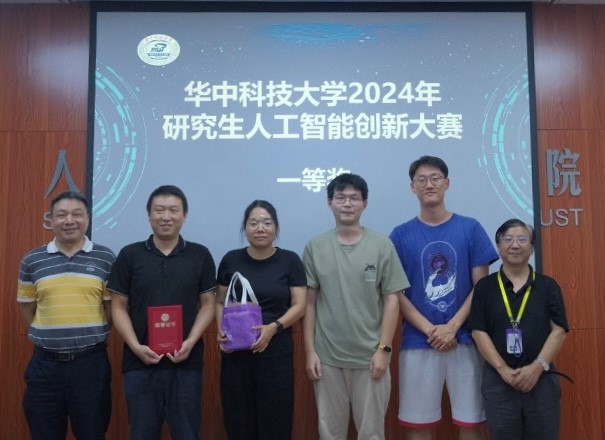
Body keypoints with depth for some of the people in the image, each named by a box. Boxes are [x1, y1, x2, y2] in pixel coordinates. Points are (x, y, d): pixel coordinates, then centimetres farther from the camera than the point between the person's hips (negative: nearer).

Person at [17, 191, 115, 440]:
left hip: (91, 361, -1)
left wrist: (92, 334, -1)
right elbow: (26, 307, 11)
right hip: (45, 363, 2)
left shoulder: (105, 259, -2)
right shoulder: (32, 261, 2)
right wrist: (48, 335, 5)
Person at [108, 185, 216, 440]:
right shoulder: (129, 255, 2)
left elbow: (208, 305, 4)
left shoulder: (200, 256, 2)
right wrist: (136, 346, -10)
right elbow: (119, 307, 3)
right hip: (139, 362, 0)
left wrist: (191, 342, -11)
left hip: (186, 363, 0)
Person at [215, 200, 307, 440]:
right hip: (236, 352, 1)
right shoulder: (231, 260, 3)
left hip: (276, 351, -1)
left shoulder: (290, 261, -1)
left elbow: (299, 305, -2)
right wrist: (221, 330, -7)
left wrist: (274, 327, -18)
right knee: (239, 420, 7)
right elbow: (220, 302, 10)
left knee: (275, 420, 4)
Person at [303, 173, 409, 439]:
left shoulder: (382, 246, -3)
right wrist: (310, 351, -1)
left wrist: (383, 349, -6)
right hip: (327, 357, 1)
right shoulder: (315, 247, 1)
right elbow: (309, 302, 2)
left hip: (370, 356, -1)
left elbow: (391, 300, -2)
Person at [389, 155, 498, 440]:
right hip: (418, 342, 0)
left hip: (465, 339, 0)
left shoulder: (470, 228, 3)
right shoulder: (401, 235, 2)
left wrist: (452, 327, -10)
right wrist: (431, 330, -10)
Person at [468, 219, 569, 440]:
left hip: (542, 378, 1)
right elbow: (479, 332, -3)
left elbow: (559, 330, 0)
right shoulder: (485, 287, 2)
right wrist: (503, 369, -12)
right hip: (498, 380, -1)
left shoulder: (548, 286, 5)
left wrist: (538, 367, -12)